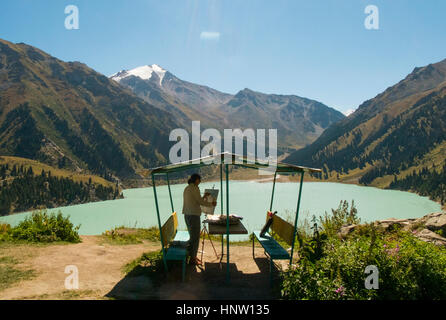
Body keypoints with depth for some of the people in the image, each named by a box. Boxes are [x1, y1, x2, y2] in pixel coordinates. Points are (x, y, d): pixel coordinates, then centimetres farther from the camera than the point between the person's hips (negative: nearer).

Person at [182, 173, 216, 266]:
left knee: (193, 236, 19)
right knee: (195, 237, -1)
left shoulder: (186, 189, 15)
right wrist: (212, 204, 2)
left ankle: (193, 256, 27)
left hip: (187, 215, 10)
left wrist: (204, 197, 26)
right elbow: (201, 202, -12)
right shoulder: (194, 188, -14)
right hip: (193, 215, -10)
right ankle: (192, 259, 6)